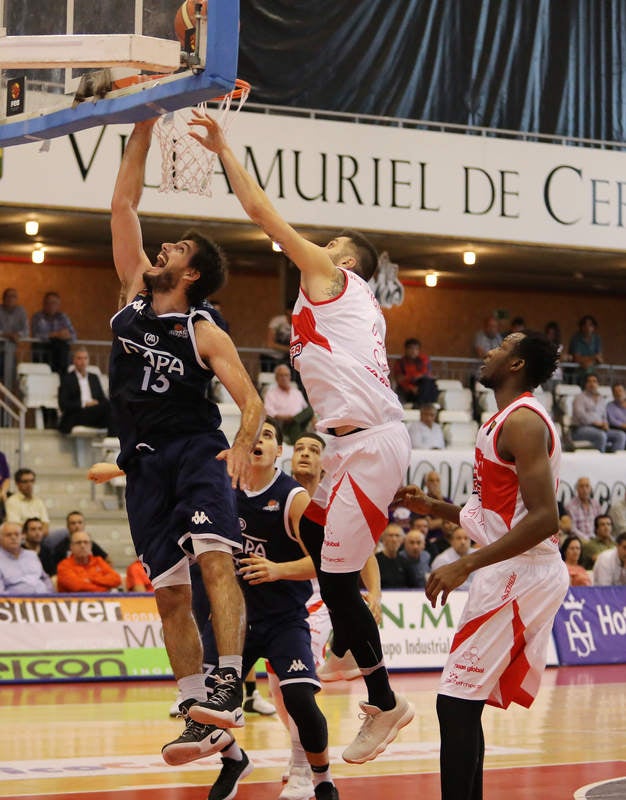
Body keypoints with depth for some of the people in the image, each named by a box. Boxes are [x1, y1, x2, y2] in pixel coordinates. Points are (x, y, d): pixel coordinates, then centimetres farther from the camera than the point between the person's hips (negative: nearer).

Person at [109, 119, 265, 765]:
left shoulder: (205, 333, -2)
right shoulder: (135, 293, 10)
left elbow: (252, 402, -7)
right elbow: (123, 202, 10)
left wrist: (242, 446, -27)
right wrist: (143, 128, 5)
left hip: (196, 450, -5)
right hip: (144, 461, 5)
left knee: (214, 558, -25)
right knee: (170, 592, 1)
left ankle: (228, 687, -33)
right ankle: (199, 720, 2)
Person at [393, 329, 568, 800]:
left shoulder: (522, 421, -15)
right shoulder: (510, 420, 17)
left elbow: (544, 519, -24)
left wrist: (467, 565, -25)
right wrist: (433, 508, 15)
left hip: (519, 574, -10)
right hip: (515, 572, 10)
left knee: (457, 703, -11)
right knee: (464, 702, 13)